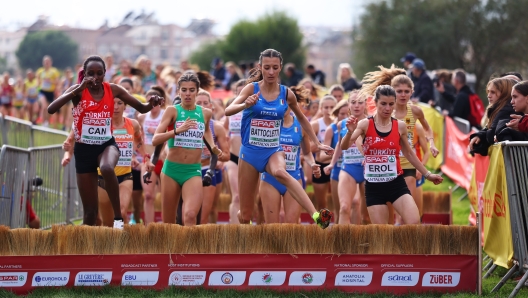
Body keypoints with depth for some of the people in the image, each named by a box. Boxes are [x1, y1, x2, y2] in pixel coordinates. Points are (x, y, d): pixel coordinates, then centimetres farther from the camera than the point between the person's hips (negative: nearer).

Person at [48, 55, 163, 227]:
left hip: (107, 144, 0)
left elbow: (142, 108, 6)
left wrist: (151, 104, -18)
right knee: (90, 209, 1)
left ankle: (118, 217, -24)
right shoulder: (78, 91, -9)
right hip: (84, 149, 0)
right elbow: (51, 110, -24)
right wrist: (78, 89, -31)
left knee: (107, 168, -38)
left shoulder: (113, 90, -2)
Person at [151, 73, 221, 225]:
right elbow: (155, 140, -16)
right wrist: (177, 130, -29)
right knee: (168, 223, 8)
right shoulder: (172, 110, -4)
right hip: (172, 169, 0)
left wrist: (213, 148, 14)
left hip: (193, 171, 0)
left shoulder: (205, 113, 5)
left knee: (190, 215, -24)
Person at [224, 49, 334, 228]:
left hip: (273, 151, 0)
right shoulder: (252, 88, -5)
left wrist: (317, 143, 19)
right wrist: (246, 105, -38)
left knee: (280, 173, -38)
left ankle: (317, 216, -54)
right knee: (245, 215, 3)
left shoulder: (286, 94, 2)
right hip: (250, 151, 0)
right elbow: (228, 111, -18)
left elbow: (302, 119, 20)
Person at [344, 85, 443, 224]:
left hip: (397, 184, 2)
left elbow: (409, 153, 19)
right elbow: (344, 146, -14)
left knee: (414, 223, -17)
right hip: (374, 186, -1)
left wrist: (427, 174, 22)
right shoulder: (365, 124, -4)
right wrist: (350, 131, -34)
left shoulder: (400, 126, 4)